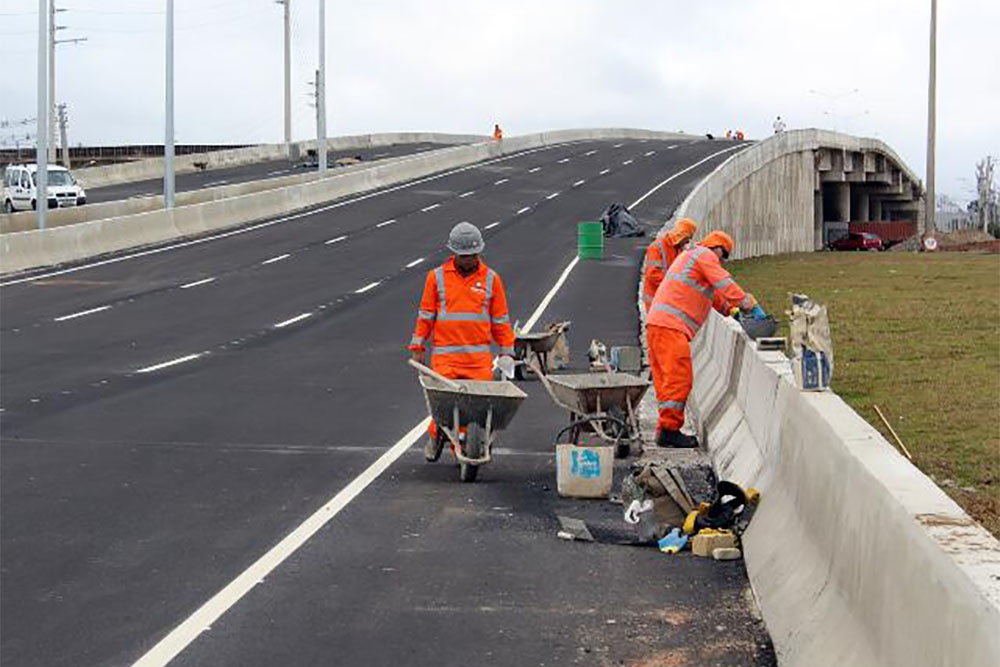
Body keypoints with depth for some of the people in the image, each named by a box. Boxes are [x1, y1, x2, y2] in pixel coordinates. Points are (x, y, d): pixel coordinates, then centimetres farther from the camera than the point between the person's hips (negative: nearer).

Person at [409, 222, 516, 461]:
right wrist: (417, 347, 9)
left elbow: (501, 320, 13)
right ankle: (436, 435, 20)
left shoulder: (490, 279, 8)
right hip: (445, 355, -1)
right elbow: (425, 315, 11)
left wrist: (507, 353, 12)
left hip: (480, 357, 1)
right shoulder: (437, 277, 6)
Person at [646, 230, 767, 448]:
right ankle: (670, 429, -14)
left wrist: (729, 309, 24)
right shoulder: (705, 255, 1)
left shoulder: (689, 256, 32)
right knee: (679, 380, -11)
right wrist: (752, 306, -6)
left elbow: (713, 293, 36)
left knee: (666, 379, 9)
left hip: (657, 324, 10)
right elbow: (725, 285, -8)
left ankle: (665, 430, 9)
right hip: (670, 326, -10)